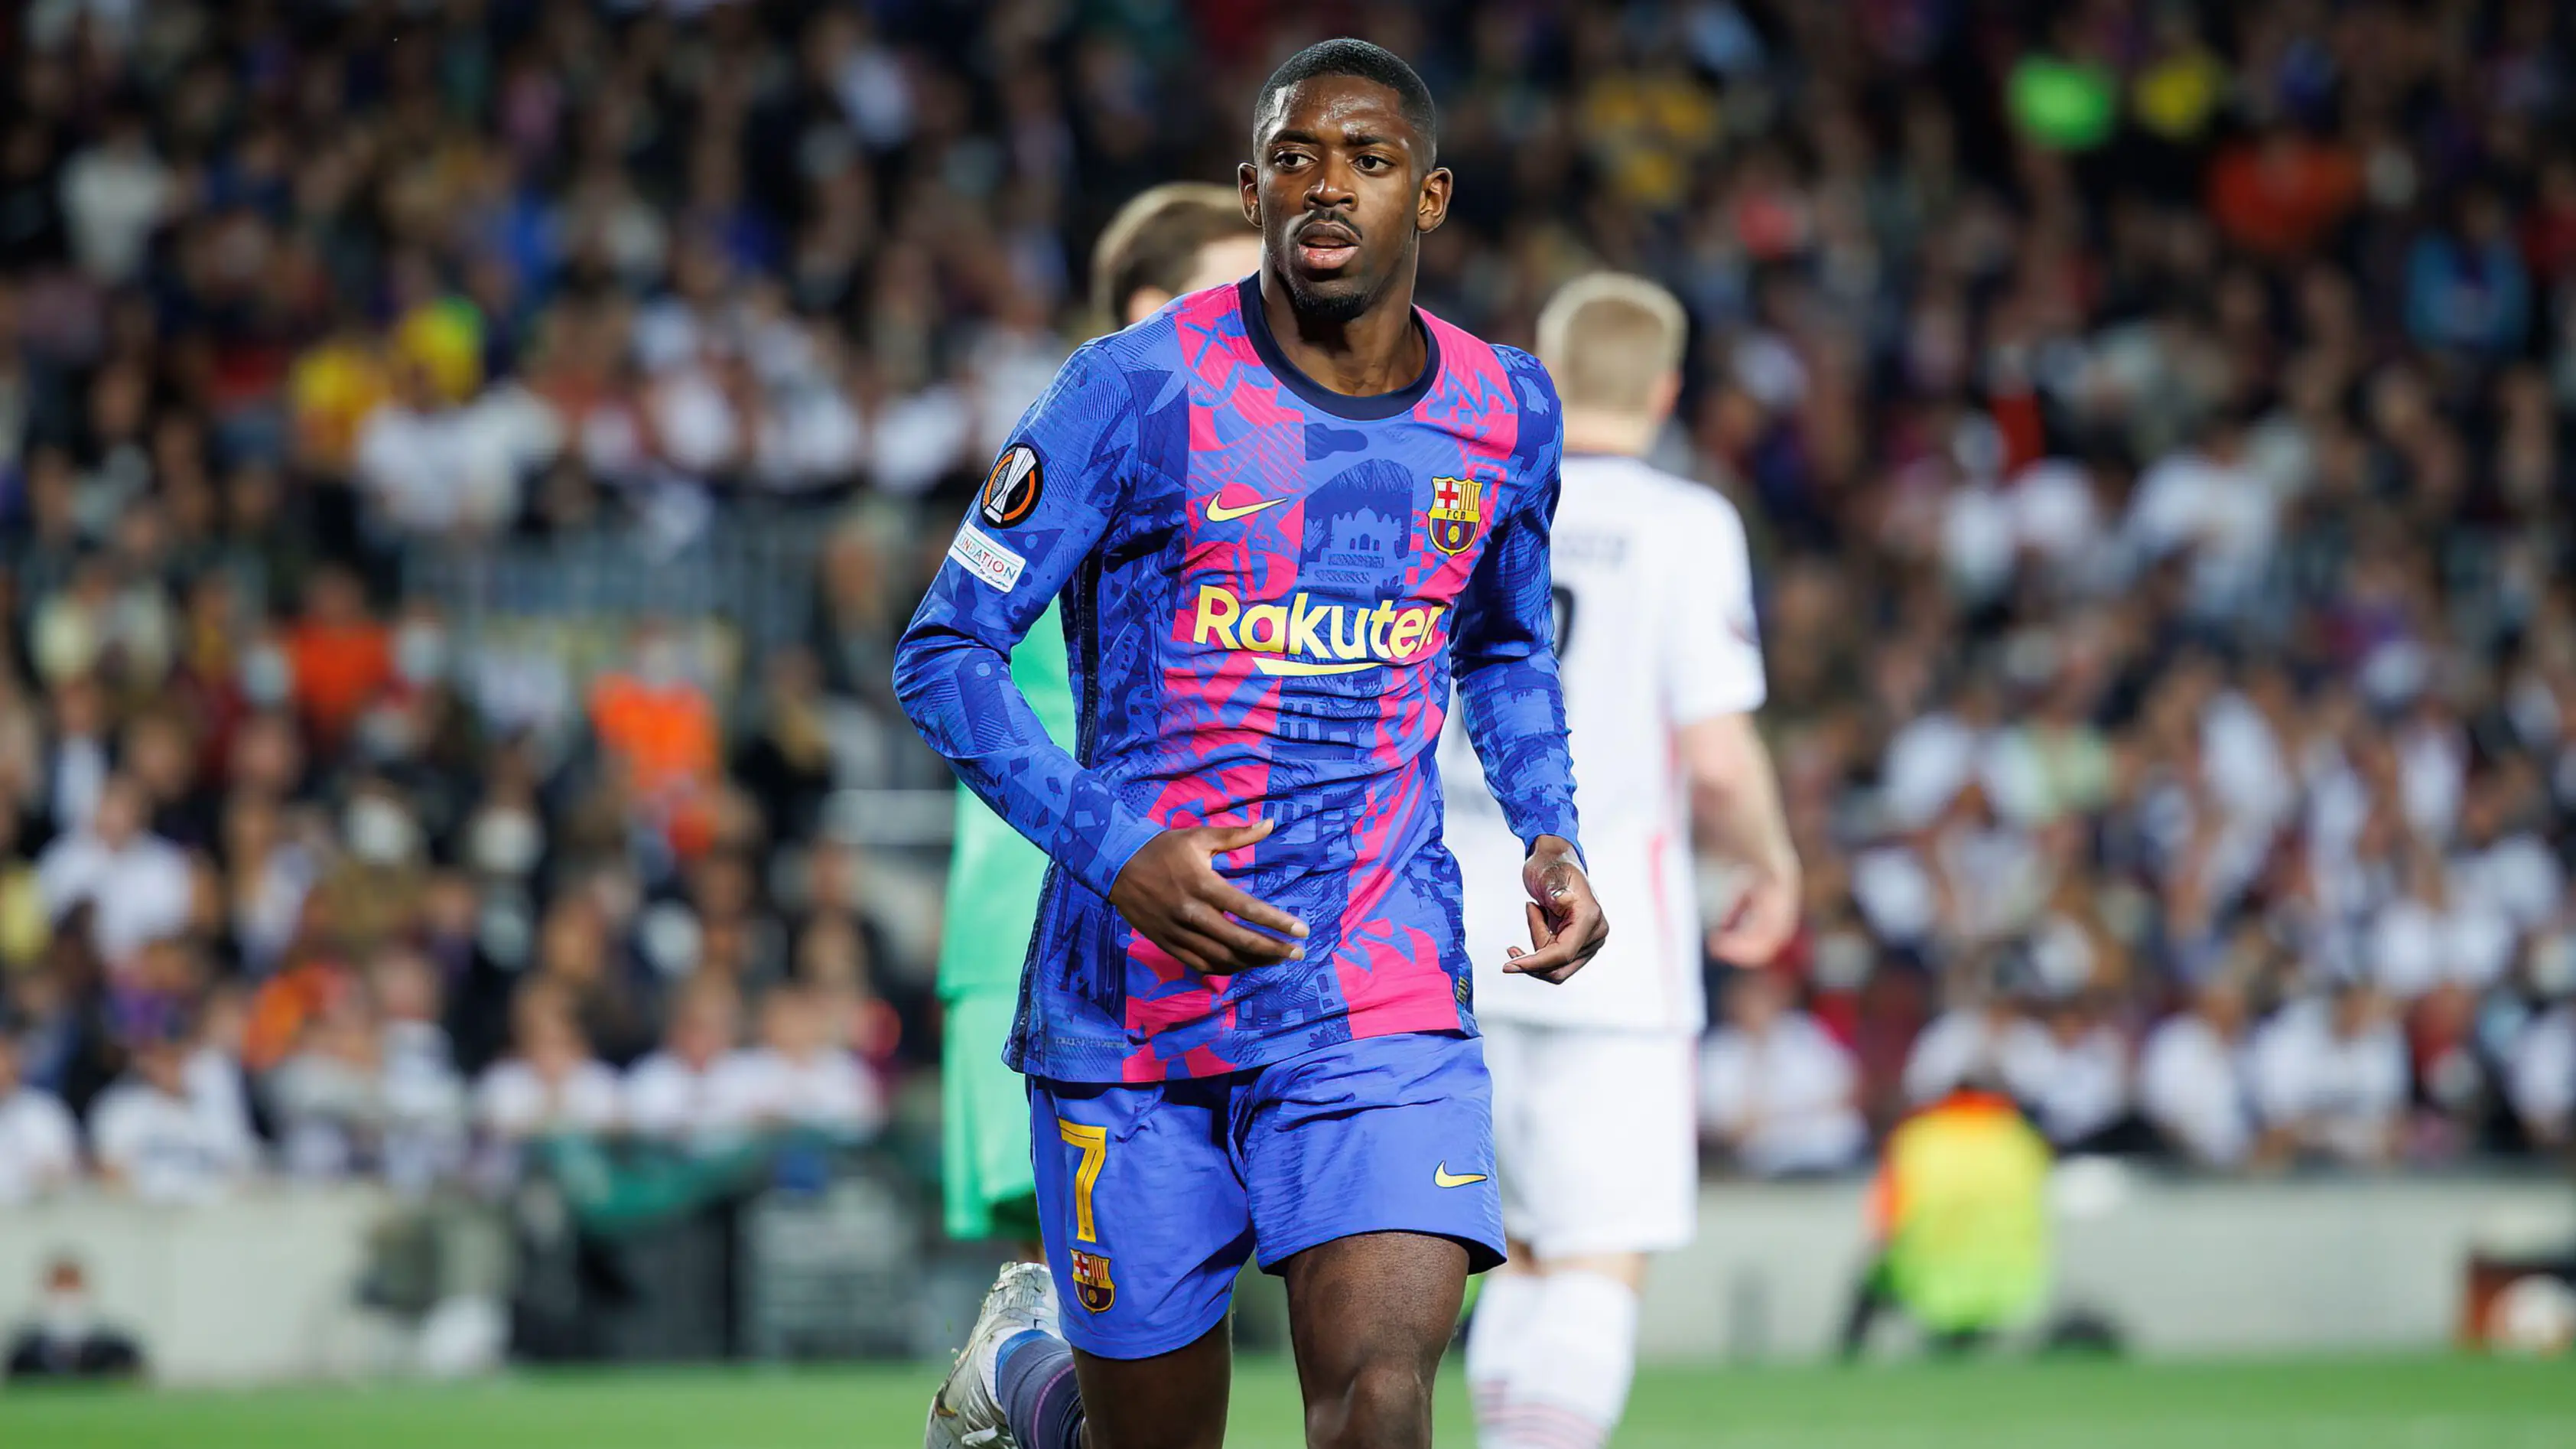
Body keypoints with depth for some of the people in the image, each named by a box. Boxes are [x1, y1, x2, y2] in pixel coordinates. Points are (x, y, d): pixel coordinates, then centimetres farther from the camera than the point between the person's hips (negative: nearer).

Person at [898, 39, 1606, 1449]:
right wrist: (1115, 851, -19)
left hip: (1382, 999, 2)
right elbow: (942, 657, -5)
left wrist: (1549, 835, 7)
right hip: (1134, 993, -2)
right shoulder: (1138, 392, -8)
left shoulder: (1507, 414, 5)